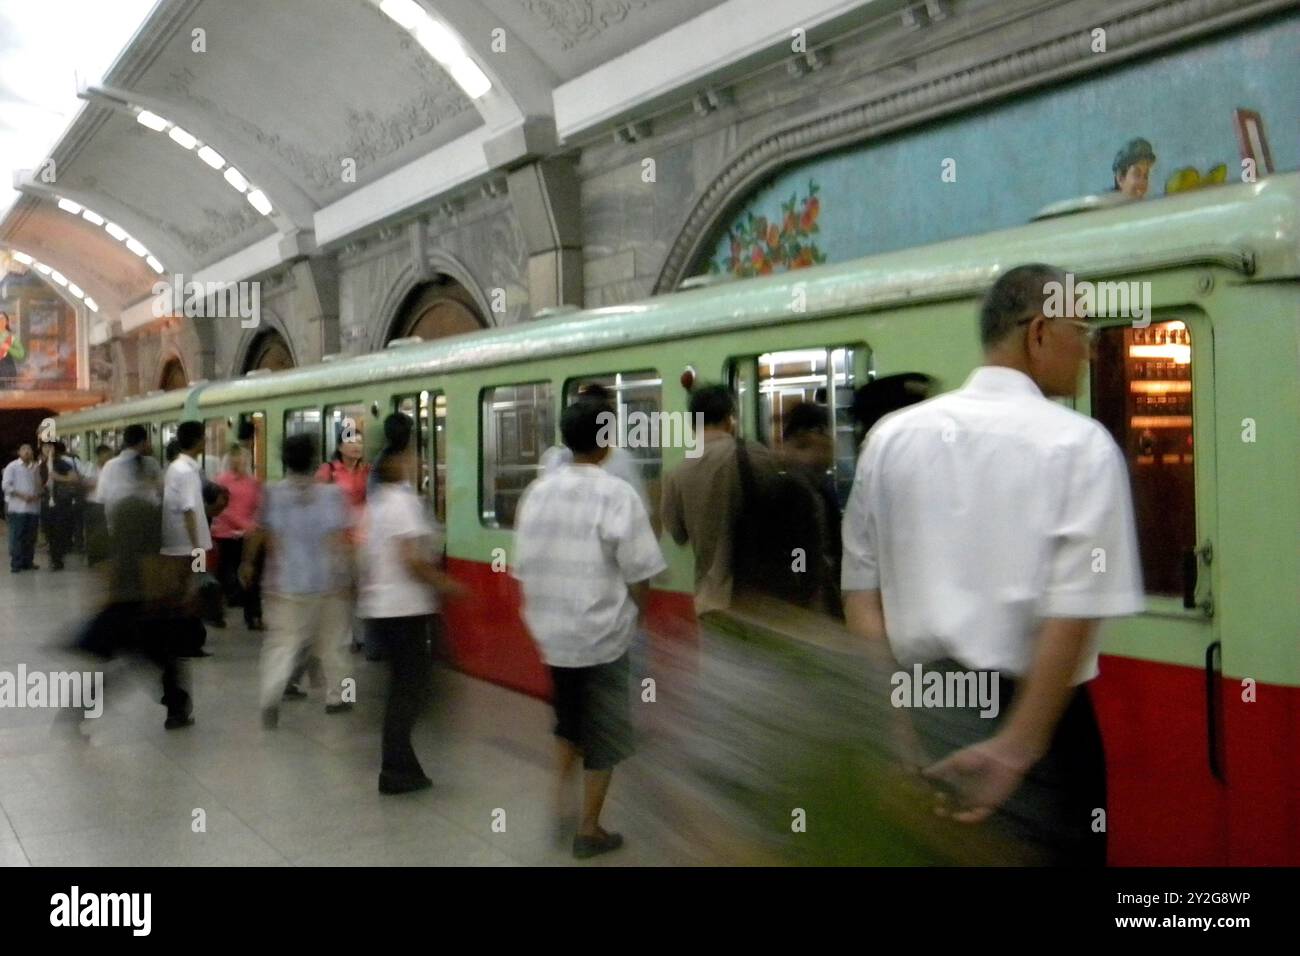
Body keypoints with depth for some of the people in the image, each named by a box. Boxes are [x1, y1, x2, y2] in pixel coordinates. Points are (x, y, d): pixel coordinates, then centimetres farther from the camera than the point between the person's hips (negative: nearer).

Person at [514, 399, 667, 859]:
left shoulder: (537, 492, 0)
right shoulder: (617, 495, -15)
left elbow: (523, 568, 6)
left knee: (568, 720, 25)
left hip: (550, 632, 5)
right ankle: (589, 831, 18)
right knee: (604, 734, 10)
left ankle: (558, 805, 25)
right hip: (602, 635, -5)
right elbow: (638, 575, -12)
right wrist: (637, 617, 7)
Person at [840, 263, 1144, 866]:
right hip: (1030, 708, -4)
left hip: (918, 706, 5)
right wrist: (1014, 748, -16)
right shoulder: (1079, 445, -9)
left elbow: (861, 589, 3)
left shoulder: (892, 436, 3)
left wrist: (892, 706, 5)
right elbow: (1073, 612, -17)